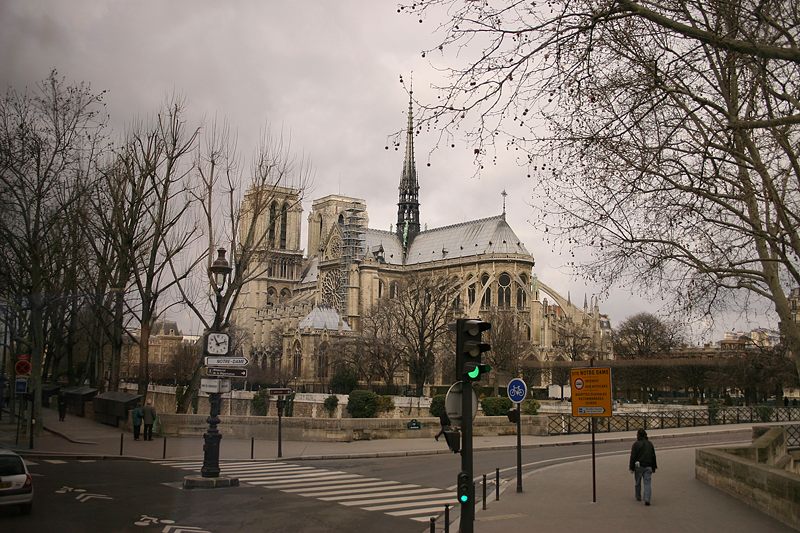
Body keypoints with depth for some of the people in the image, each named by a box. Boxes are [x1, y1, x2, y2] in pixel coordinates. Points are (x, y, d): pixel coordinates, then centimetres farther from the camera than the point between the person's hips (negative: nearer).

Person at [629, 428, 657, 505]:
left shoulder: (636, 444, -8)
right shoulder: (650, 444, 7)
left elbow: (633, 457, -11)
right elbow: (653, 456, 11)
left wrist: (631, 467, -5)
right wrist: (653, 467, 18)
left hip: (638, 466, -3)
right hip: (648, 466, 3)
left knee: (638, 483, 14)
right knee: (648, 483, -1)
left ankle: (638, 497, 27)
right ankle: (647, 499, -15)